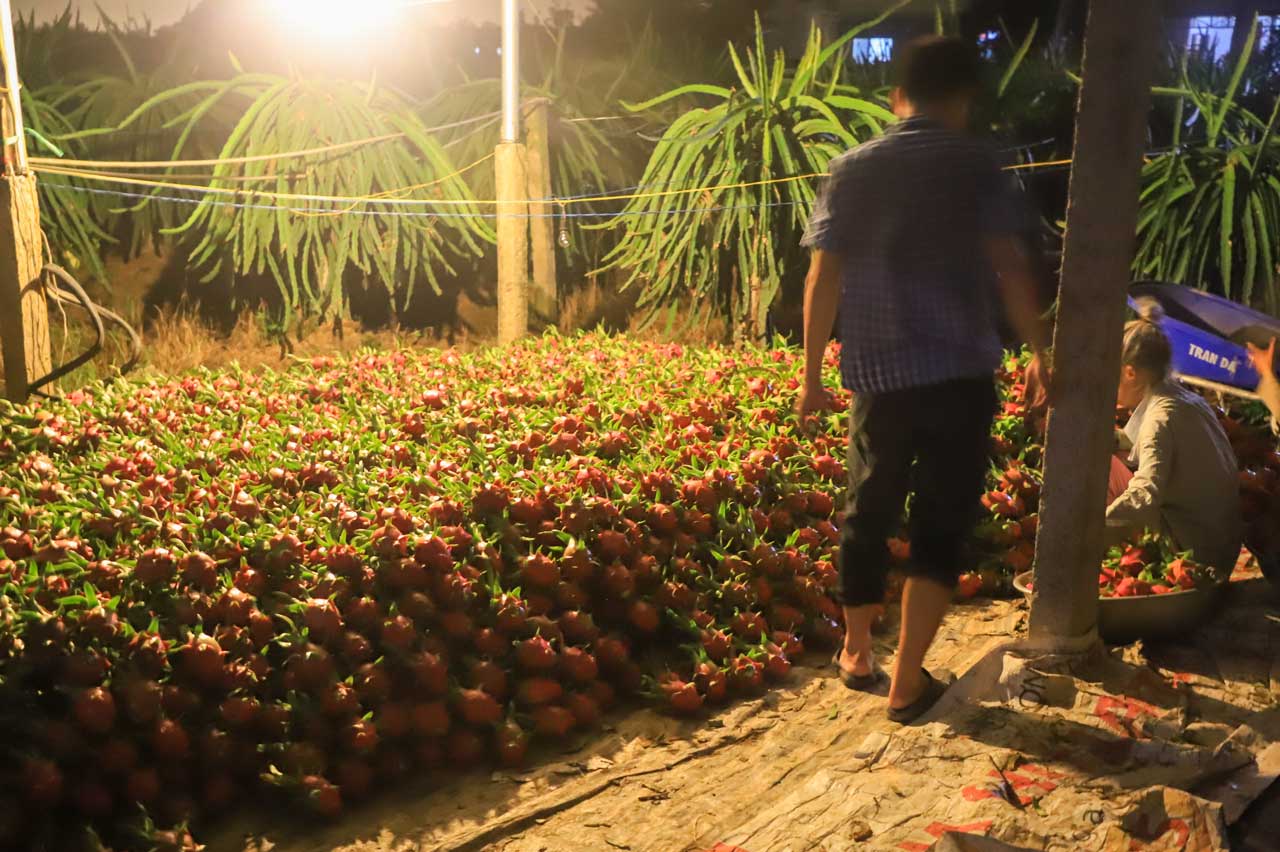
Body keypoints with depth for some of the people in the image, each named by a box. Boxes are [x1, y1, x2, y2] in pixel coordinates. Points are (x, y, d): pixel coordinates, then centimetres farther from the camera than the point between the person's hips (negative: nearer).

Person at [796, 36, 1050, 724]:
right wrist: (1043, 356, 2)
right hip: (961, 372, -2)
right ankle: (908, 682, 7)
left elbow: (824, 277, 2)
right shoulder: (976, 165, 0)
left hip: (877, 374, 3)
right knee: (942, 523, 6)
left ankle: (857, 653, 31)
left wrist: (812, 371, 7)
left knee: (868, 513, 16)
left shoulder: (850, 170, 6)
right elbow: (1010, 269, -6)